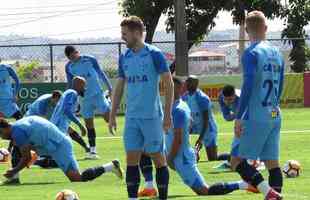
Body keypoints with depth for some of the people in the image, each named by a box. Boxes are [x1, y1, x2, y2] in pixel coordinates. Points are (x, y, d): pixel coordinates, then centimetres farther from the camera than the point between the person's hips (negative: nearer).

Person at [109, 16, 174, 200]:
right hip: (132, 117, 5)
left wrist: (168, 114, -12)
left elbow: (169, 84, -7)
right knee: (132, 159, 2)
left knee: (158, 158, 2)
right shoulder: (125, 58, 10)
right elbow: (119, 87, 17)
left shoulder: (154, 54, -7)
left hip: (152, 116, -5)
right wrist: (113, 115, 12)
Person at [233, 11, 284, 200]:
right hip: (275, 117, 7)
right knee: (273, 163, 7)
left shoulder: (252, 53, -9)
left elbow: (248, 86, -16)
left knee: (239, 161, -4)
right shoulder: (277, 53, 12)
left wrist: (238, 117, -14)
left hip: (256, 118, -7)